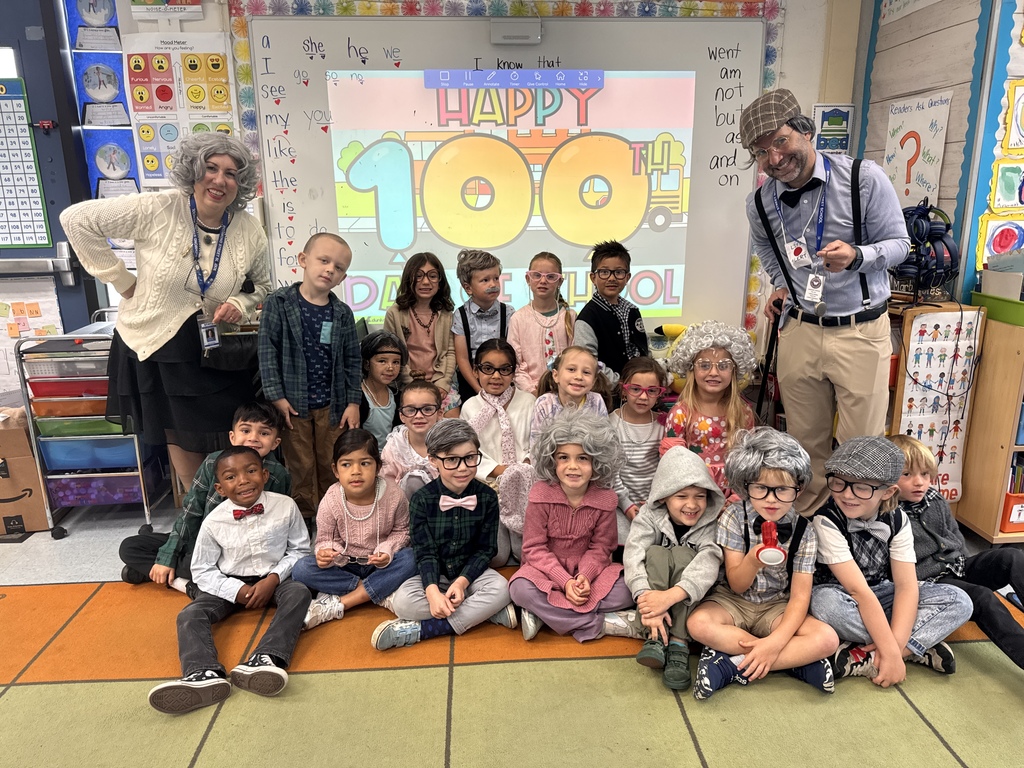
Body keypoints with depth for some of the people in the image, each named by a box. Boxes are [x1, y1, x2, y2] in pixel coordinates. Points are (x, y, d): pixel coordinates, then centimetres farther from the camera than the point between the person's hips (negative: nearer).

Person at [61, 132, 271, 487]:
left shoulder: (250, 231, -6)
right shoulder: (157, 209, -15)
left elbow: (262, 286, 11)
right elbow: (76, 219, -9)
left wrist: (240, 305, -11)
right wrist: (121, 279, -8)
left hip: (212, 351, 2)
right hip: (152, 347, -2)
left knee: (228, 445, 8)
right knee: (179, 440, 14)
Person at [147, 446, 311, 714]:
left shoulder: (285, 507, -13)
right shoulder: (214, 522, -11)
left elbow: (300, 549, -2)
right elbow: (202, 570, -2)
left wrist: (273, 578, -17)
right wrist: (238, 590, -16)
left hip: (274, 578, -1)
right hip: (231, 584, 1)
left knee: (299, 593, -31)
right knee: (190, 615, -22)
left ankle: (264, 659, -47)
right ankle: (205, 674, -45)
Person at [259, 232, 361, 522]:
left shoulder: (342, 313, 3)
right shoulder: (278, 303, -4)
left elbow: (352, 359, 7)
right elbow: (268, 351, -6)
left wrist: (354, 401, 2)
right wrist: (276, 397, -11)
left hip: (332, 405, 2)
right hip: (293, 403, -2)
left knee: (331, 468, 10)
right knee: (300, 468, 6)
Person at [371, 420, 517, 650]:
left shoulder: (487, 498, -8)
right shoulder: (422, 499, -11)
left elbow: (485, 550, -6)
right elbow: (425, 552, -13)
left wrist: (461, 582, -23)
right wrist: (433, 591, -31)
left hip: (472, 572, 0)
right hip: (435, 575, 0)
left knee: (500, 589, -31)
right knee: (402, 601, -29)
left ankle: (421, 630, -27)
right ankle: (491, 612, -24)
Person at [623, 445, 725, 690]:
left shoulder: (711, 524, -14)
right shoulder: (649, 516, -11)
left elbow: (709, 562, -33)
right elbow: (633, 557, -26)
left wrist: (671, 595, -49)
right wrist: (647, 598, -45)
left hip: (689, 600, 0)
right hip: (654, 590, 1)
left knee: (683, 555, -29)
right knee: (656, 553, -28)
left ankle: (678, 643, -31)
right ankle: (655, 637, -33)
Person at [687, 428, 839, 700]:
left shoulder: (803, 531, -10)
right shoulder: (734, 517, -13)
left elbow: (800, 597, -13)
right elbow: (736, 585, -11)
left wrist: (776, 641, -29)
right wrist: (753, 561, -34)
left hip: (778, 607, 1)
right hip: (733, 601, -1)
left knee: (828, 639, -26)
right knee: (698, 623, -32)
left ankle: (732, 664, -23)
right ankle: (796, 659, -20)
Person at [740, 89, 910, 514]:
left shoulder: (864, 178, -13)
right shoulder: (760, 203, 0)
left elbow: (899, 243, -6)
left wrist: (856, 255, -25)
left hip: (860, 332, -3)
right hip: (799, 330, 3)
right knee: (806, 440, 15)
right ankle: (810, 504, 35)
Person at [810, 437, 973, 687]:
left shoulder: (897, 520, -10)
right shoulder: (827, 521, -24)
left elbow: (906, 586, -17)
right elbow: (859, 592, -28)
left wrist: (894, 647, -30)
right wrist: (892, 651, -30)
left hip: (881, 597, 5)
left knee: (959, 602, -14)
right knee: (825, 602, -39)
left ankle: (866, 659, -25)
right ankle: (920, 647, -19)